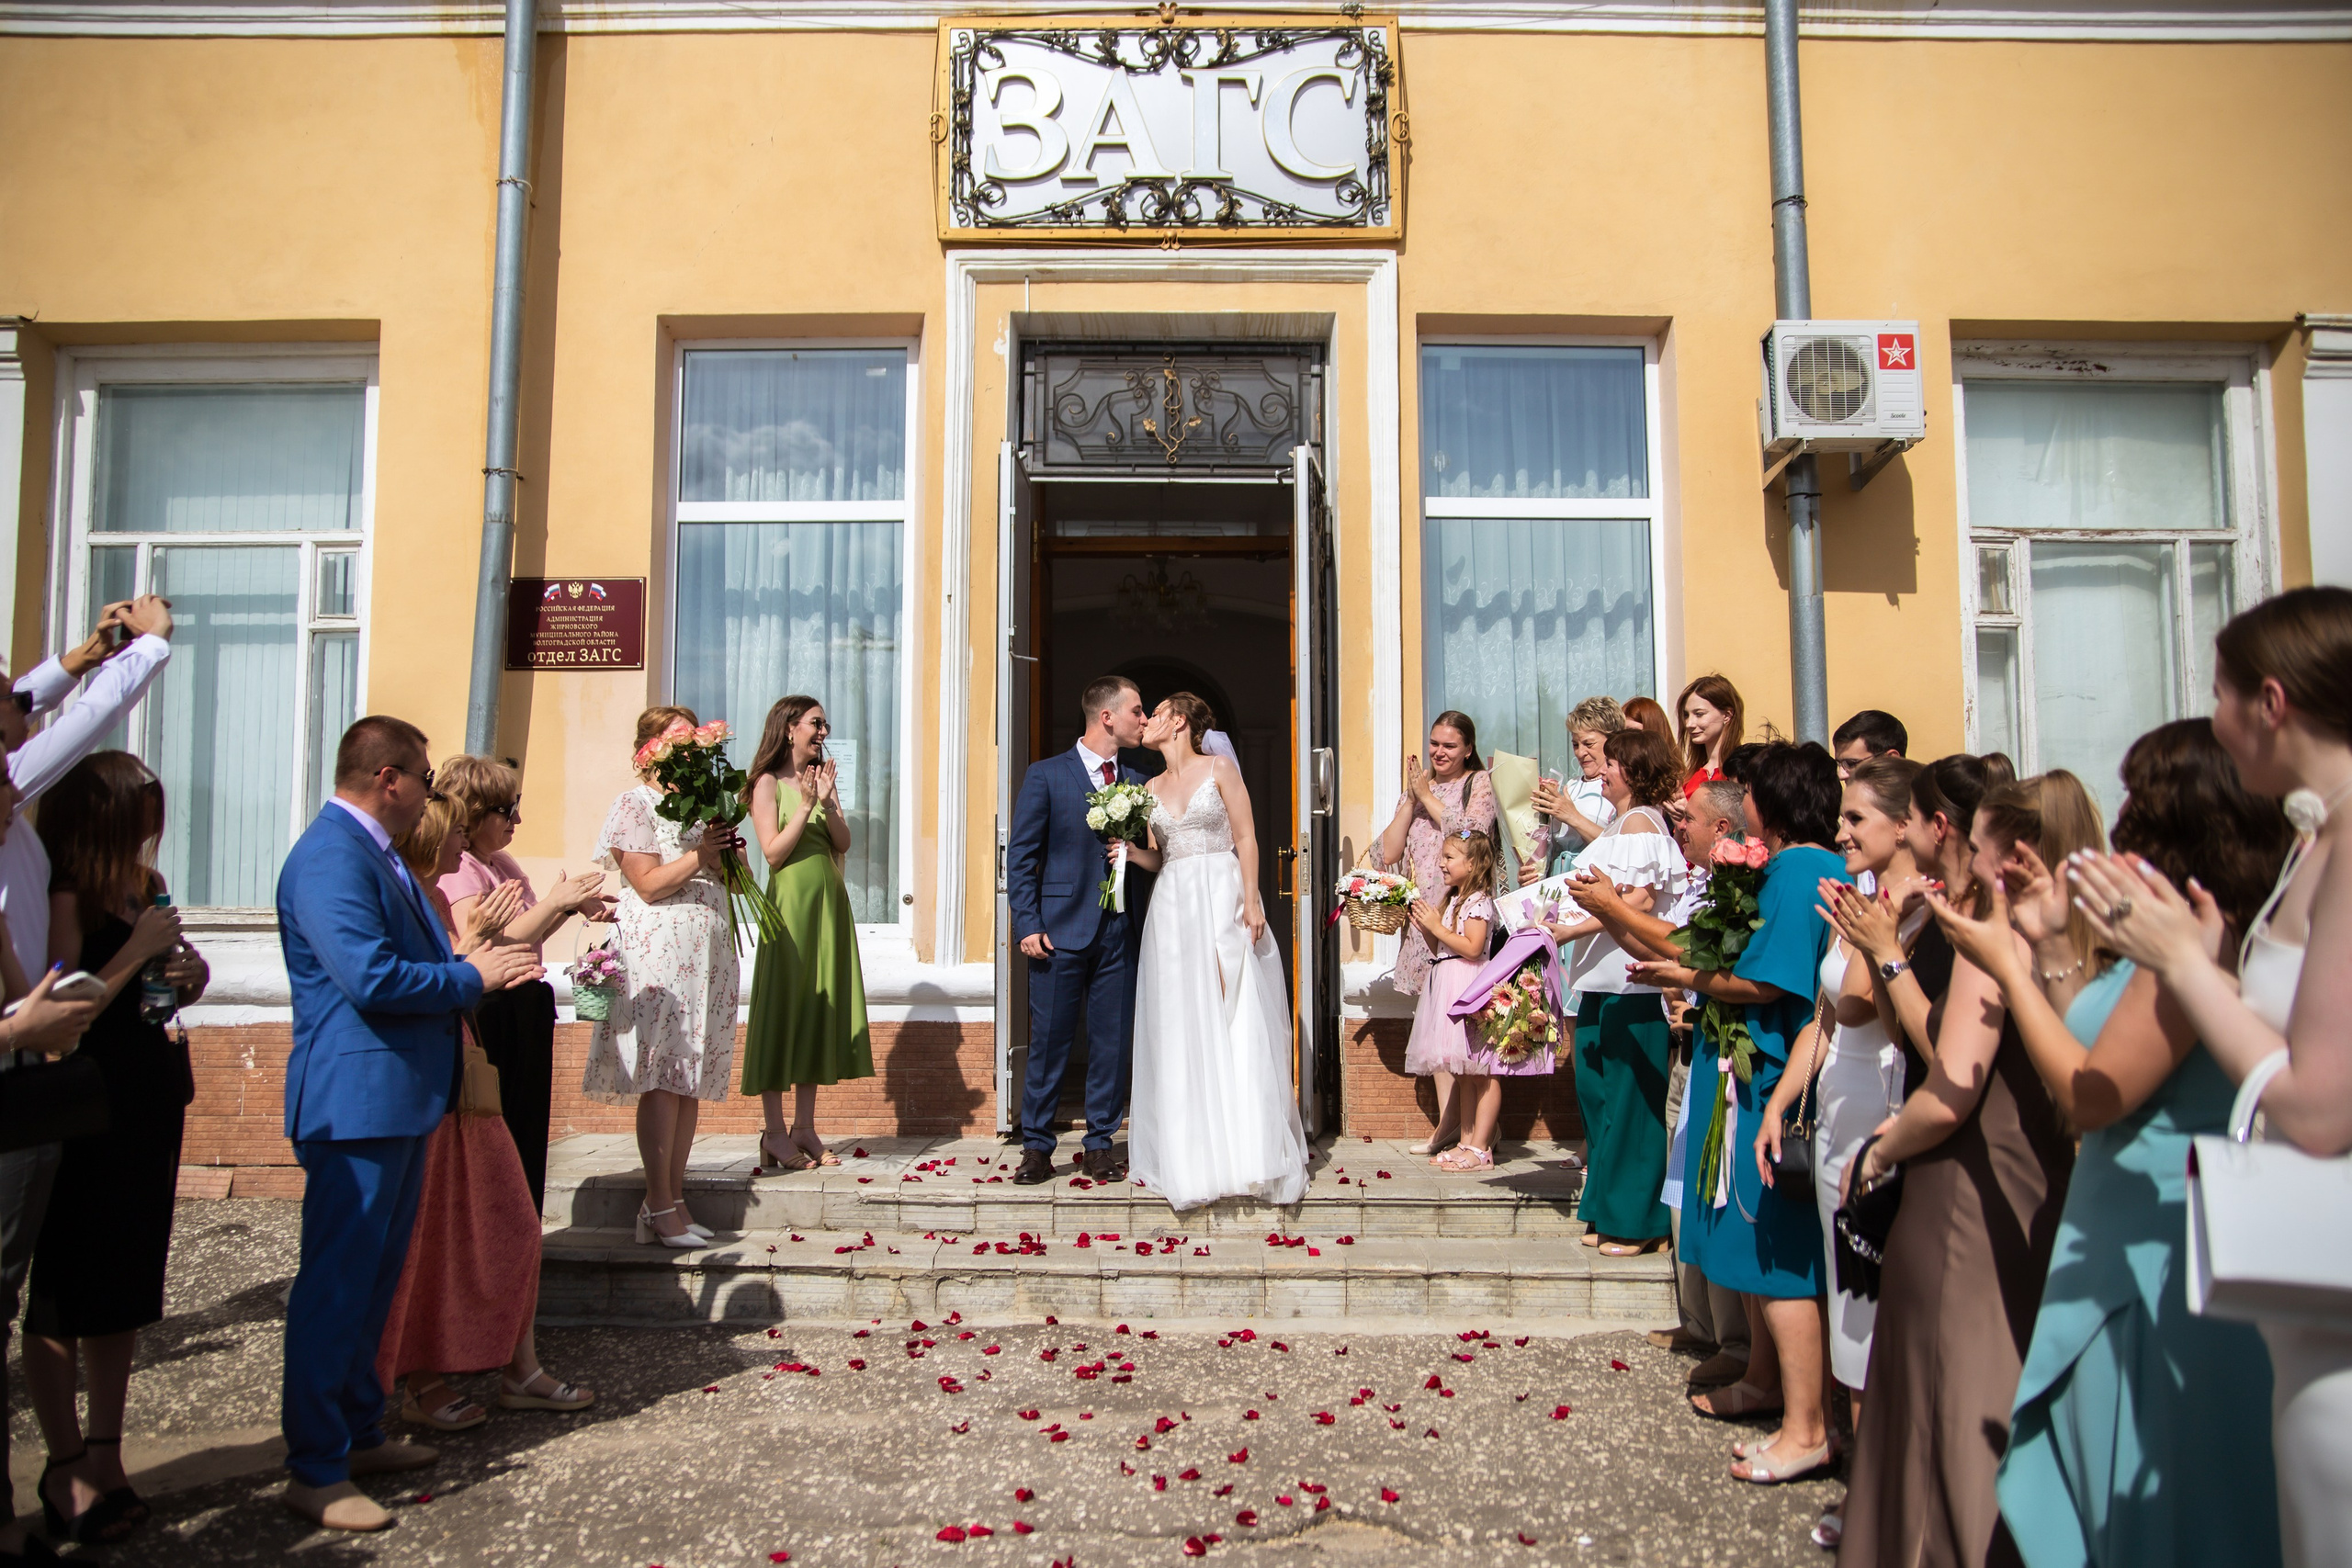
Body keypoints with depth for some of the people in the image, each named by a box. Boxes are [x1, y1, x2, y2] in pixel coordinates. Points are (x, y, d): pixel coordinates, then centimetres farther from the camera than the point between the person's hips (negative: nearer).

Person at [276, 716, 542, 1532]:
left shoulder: (378, 854, 16)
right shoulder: (330, 857, -18)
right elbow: (370, 977, -27)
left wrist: (473, 954, 3)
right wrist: (471, 975, -14)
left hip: (398, 1098, 11)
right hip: (356, 1103, -11)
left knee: (374, 1278, 18)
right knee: (337, 1282, -2)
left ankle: (358, 1433, 31)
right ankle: (315, 1471, 9)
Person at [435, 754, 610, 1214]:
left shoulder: (501, 862, 12)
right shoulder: (457, 870, -16)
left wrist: (572, 906, 4)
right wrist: (555, 902, -21)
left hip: (522, 1011, 9)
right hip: (489, 1016, -9)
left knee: (525, 1131, 15)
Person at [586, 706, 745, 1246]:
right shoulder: (635, 804, -2)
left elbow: (722, 881, 23)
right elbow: (649, 884, -12)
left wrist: (730, 858, 2)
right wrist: (701, 855, -13)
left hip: (706, 952, 7)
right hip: (659, 952, -7)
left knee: (691, 1080, 5)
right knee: (663, 1080, -10)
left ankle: (674, 1199, 9)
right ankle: (659, 1208, -6)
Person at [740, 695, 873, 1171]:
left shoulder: (822, 779, 15)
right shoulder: (769, 784, -2)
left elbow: (843, 843, 6)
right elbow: (774, 851, -10)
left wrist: (827, 801, -8)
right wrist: (806, 805, -15)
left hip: (829, 900, 7)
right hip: (791, 902, -6)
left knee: (820, 1007, 6)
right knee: (782, 1008, -3)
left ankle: (805, 1128, 11)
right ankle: (774, 1132, 3)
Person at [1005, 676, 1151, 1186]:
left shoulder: (1138, 784, 13)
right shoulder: (1046, 776, 1)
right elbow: (1021, 857, -2)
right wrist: (1028, 926, -9)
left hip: (1120, 933, 4)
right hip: (1062, 930, -4)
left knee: (1113, 1043, 6)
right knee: (1049, 1043, 1)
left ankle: (1100, 1144, 17)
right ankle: (1036, 1148, 12)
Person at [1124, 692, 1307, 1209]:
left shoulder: (1220, 769, 2)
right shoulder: (1152, 788, 16)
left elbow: (1246, 838, -3)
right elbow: (1159, 858, 16)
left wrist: (1251, 900, -13)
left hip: (1223, 899, -4)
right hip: (1174, 906, 5)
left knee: (1236, 1023, -7)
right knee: (1180, 1028, 1)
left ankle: (1249, 1149, -2)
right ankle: (1191, 1153, 5)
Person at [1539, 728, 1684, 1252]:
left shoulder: (1640, 821, -10)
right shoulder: (1622, 824, 19)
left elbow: (1638, 902, -20)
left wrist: (1574, 930, -22)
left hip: (1631, 981, -10)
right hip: (1604, 979, 10)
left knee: (1628, 1100, -3)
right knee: (1596, 1092, 12)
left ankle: (1637, 1221, 6)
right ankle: (1608, 1213, 22)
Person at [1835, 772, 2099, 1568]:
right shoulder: (2080, 948, 6)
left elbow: (1949, 1097, -20)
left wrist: (1877, 1154, -3)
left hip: (1967, 1209, -7)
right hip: (2047, 1209, 7)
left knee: (1950, 1416, 6)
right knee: (2016, 1421, 19)